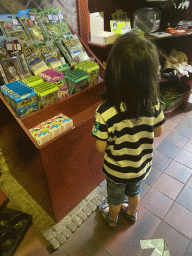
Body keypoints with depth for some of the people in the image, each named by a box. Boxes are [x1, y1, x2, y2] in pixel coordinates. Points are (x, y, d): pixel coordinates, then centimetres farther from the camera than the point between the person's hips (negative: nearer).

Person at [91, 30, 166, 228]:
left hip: (117, 171, -3)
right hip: (142, 166, 4)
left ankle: (112, 218, 60)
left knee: (115, 196, 28)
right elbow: (158, 132, -8)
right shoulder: (153, 103, -24)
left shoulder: (105, 112, -37)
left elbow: (100, 148, -24)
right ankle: (131, 214, 64)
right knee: (134, 191, 34)